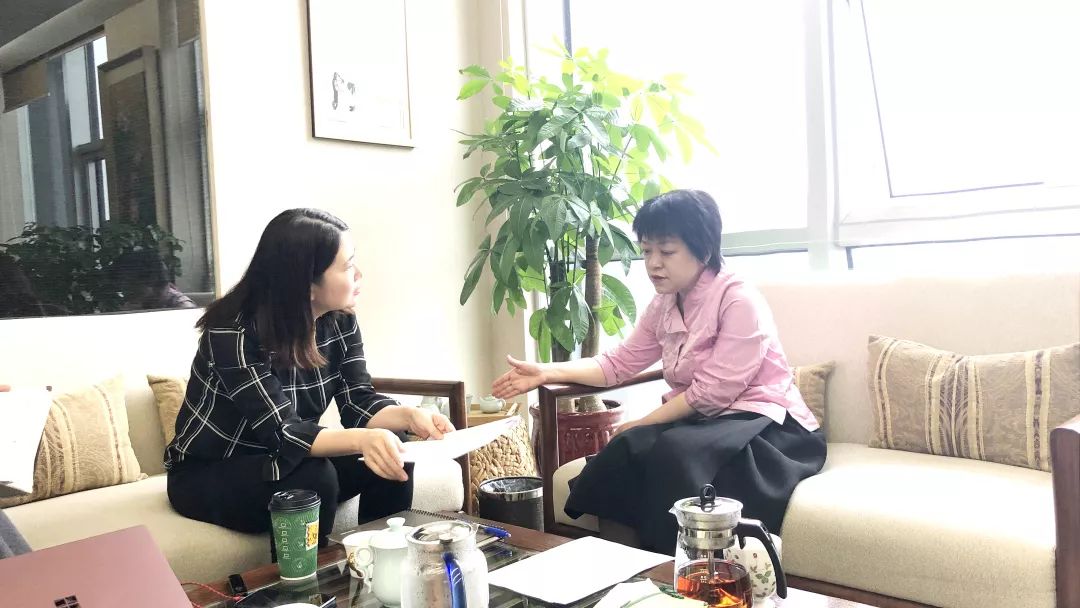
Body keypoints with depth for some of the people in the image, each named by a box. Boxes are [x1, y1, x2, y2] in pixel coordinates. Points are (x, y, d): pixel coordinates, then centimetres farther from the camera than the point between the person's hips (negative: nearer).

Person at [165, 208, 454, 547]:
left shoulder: (339, 321, -8)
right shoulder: (234, 334, -27)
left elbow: (359, 403, -10)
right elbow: (281, 431, -34)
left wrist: (409, 417, -32)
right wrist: (362, 439, -52)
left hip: (279, 463, 6)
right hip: (208, 475, -6)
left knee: (392, 460, -16)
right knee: (314, 478, -33)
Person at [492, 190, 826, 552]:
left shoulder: (739, 301, -16)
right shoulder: (663, 305, 7)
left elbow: (712, 393, -20)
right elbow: (619, 364, 6)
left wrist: (642, 424, -13)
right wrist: (548, 372, -6)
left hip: (766, 423, -6)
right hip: (703, 421, 7)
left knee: (675, 452, -32)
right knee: (623, 451, -18)